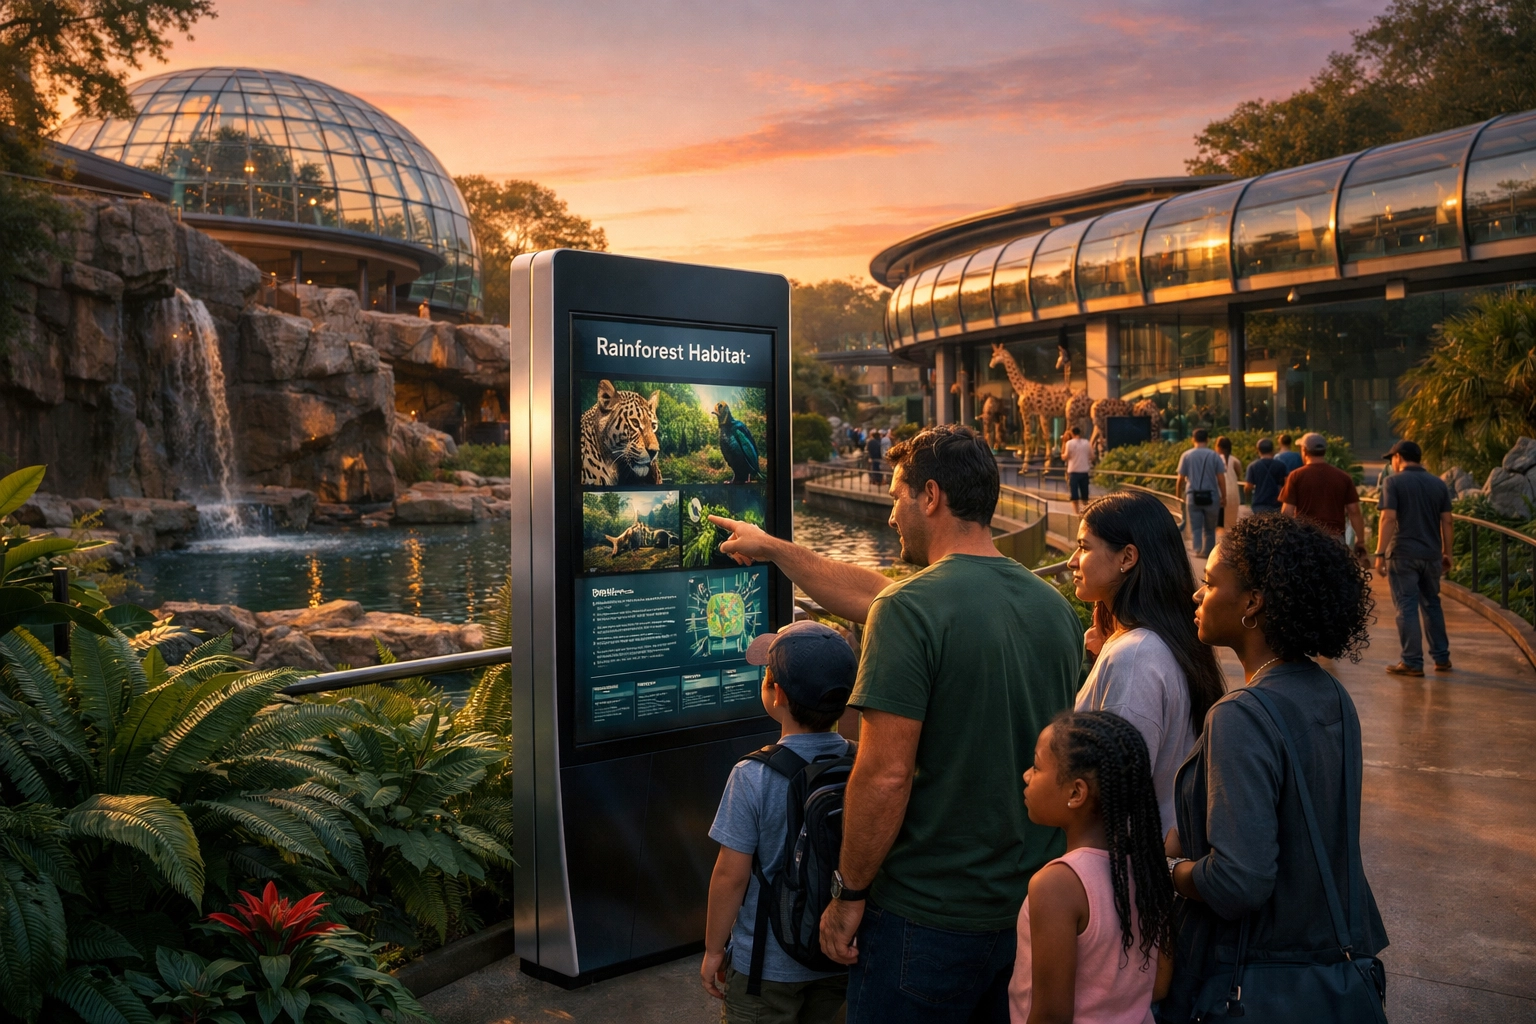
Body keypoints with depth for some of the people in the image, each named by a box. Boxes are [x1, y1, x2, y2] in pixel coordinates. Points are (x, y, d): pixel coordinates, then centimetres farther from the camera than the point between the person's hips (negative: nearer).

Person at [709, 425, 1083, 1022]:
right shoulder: (1055, 607, 4)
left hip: (931, 917, -7)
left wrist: (849, 895, -9)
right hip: (1034, 906, 7)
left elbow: (886, 775, -23)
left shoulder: (911, 609, -20)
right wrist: (773, 549, 21)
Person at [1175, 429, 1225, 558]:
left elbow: (1181, 479, 0)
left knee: (1195, 528, 1)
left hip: (1193, 496, 0)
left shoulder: (1186, 455, -1)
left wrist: (1178, 495, 12)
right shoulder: (1214, 456, -2)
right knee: (1210, 529, 14)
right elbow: (1221, 479, -3)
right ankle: (1208, 552, 16)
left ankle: (1198, 551, -15)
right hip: (1211, 496, 0)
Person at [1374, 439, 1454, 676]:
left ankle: (1412, 662, 1)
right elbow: (1446, 521, 8)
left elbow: (1389, 518, -14)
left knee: (1407, 608, -1)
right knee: (1432, 605, 18)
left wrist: (1380, 553, -13)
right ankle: (1441, 657, 22)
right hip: (1431, 554, 5)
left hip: (1403, 554, -5)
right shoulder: (1439, 484, 9)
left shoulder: (1394, 482, -6)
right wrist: (1447, 553, 16)